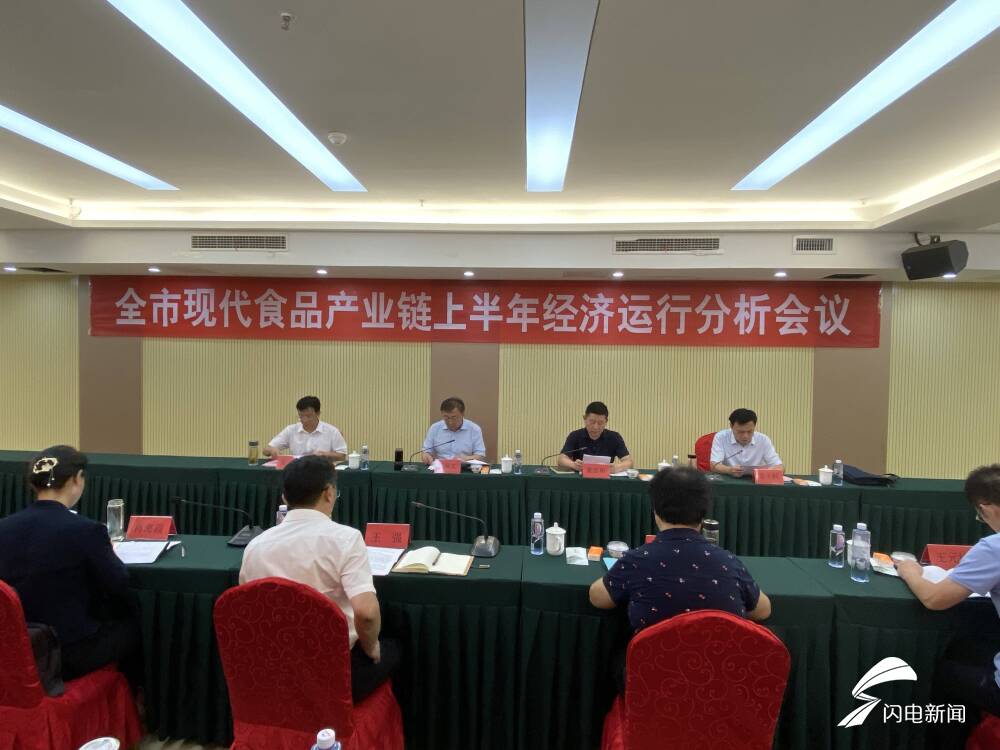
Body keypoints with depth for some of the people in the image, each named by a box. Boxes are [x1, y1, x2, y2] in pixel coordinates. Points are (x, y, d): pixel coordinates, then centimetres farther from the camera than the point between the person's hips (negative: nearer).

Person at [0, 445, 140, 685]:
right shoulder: (86, 530, -21)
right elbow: (118, 586, -9)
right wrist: (106, 552, 9)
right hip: (69, 655, -6)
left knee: (106, 610, 28)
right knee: (133, 621, 21)